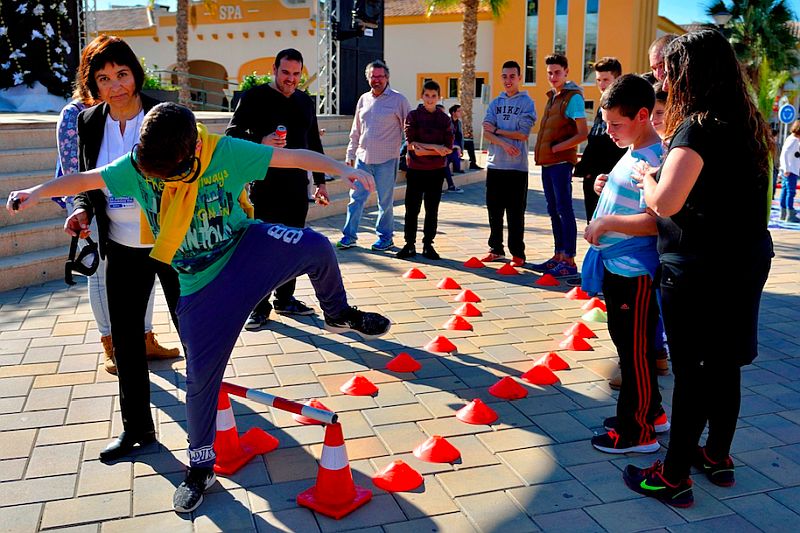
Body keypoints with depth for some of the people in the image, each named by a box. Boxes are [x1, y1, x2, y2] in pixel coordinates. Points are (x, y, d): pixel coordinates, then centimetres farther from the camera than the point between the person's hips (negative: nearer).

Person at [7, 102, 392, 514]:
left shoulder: (226, 153, -18)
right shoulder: (137, 166, -11)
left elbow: (293, 156, -19)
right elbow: (86, 179, 0)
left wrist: (343, 170, -27)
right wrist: (37, 192, -9)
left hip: (248, 248, -1)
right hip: (201, 285, 1)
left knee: (315, 247, -29)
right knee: (200, 375, 3)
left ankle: (339, 314, 4)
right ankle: (201, 468, 25)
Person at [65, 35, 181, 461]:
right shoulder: (89, 123, 1)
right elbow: (87, 181, 13)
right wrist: (83, 210, -7)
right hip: (122, 249, 5)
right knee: (125, 339, 12)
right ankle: (137, 427, 29)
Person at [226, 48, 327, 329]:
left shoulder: (306, 101, 14)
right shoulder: (255, 97, -3)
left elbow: (314, 144, 19)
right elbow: (233, 134, -6)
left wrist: (320, 181, 16)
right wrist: (261, 143, -24)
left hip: (297, 187, 5)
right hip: (264, 187, -5)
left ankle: (285, 298, 24)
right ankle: (259, 306, 10)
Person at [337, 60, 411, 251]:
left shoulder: (398, 100, -3)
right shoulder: (364, 99, 11)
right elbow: (355, 132, 17)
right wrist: (350, 154, 15)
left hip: (386, 159, -4)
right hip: (363, 157, 4)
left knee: (385, 201, 5)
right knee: (356, 197, 5)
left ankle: (385, 237, 18)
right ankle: (349, 235, 13)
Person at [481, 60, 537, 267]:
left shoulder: (526, 103, 1)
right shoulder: (495, 103, 12)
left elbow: (523, 134, -10)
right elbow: (486, 133, 1)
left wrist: (497, 130, -5)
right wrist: (504, 144, -14)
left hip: (517, 166, -4)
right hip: (495, 164, 4)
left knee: (515, 213, -1)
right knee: (494, 210, 10)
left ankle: (517, 252, 6)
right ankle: (496, 248, 21)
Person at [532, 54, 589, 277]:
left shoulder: (573, 97, -8)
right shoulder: (552, 97, 17)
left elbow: (583, 134, -14)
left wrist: (556, 148, -13)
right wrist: (542, 153, 10)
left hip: (561, 161, -9)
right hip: (547, 162, 9)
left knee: (564, 209, -8)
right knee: (553, 211, 12)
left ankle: (569, 261, -5)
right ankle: (558, 256, 20)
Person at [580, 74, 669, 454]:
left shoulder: (655, 160, -19)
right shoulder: (631, 154, 11)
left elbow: (655, 221, -28)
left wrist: (606, 223, -24)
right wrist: (606, 189, 10)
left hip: (635, 273, -10)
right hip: (615, 266, 10)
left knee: (635, 351, 2)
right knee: (626, 343, 20)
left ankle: (637, 431, 17)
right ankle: (650, 412, 37)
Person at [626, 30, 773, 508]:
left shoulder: (698, 127, -17)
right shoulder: (749, 124, 8)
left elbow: (665, 202, -29)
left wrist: (647, 178, -8)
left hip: (700, 268, -8)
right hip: (746, 262, 8)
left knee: (692, 371, 1)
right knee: (724, 366, 18)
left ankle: (674, 478, 13)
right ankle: (718, 457, 34)